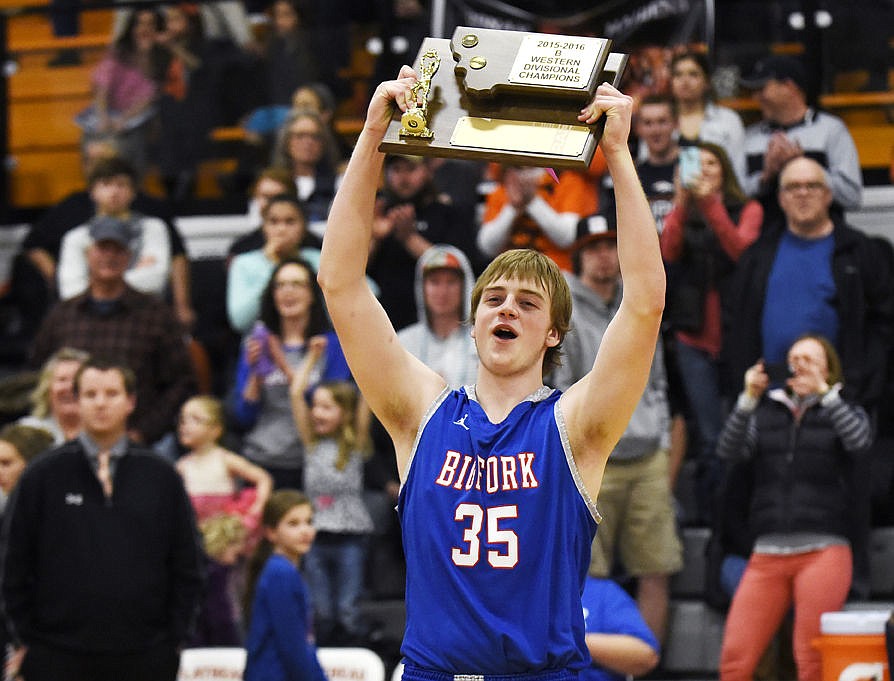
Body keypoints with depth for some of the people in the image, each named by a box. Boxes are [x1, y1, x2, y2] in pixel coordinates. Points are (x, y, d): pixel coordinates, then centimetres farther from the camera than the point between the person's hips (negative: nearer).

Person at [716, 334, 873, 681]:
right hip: (768, 553, 2)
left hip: (823, 551, -2)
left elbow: (859, 442, -9)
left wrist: (823, 391, -14)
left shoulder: (844, 412, 13)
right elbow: (729, 450, 1)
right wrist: (748, 399, -11)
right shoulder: (766, 412, 18)